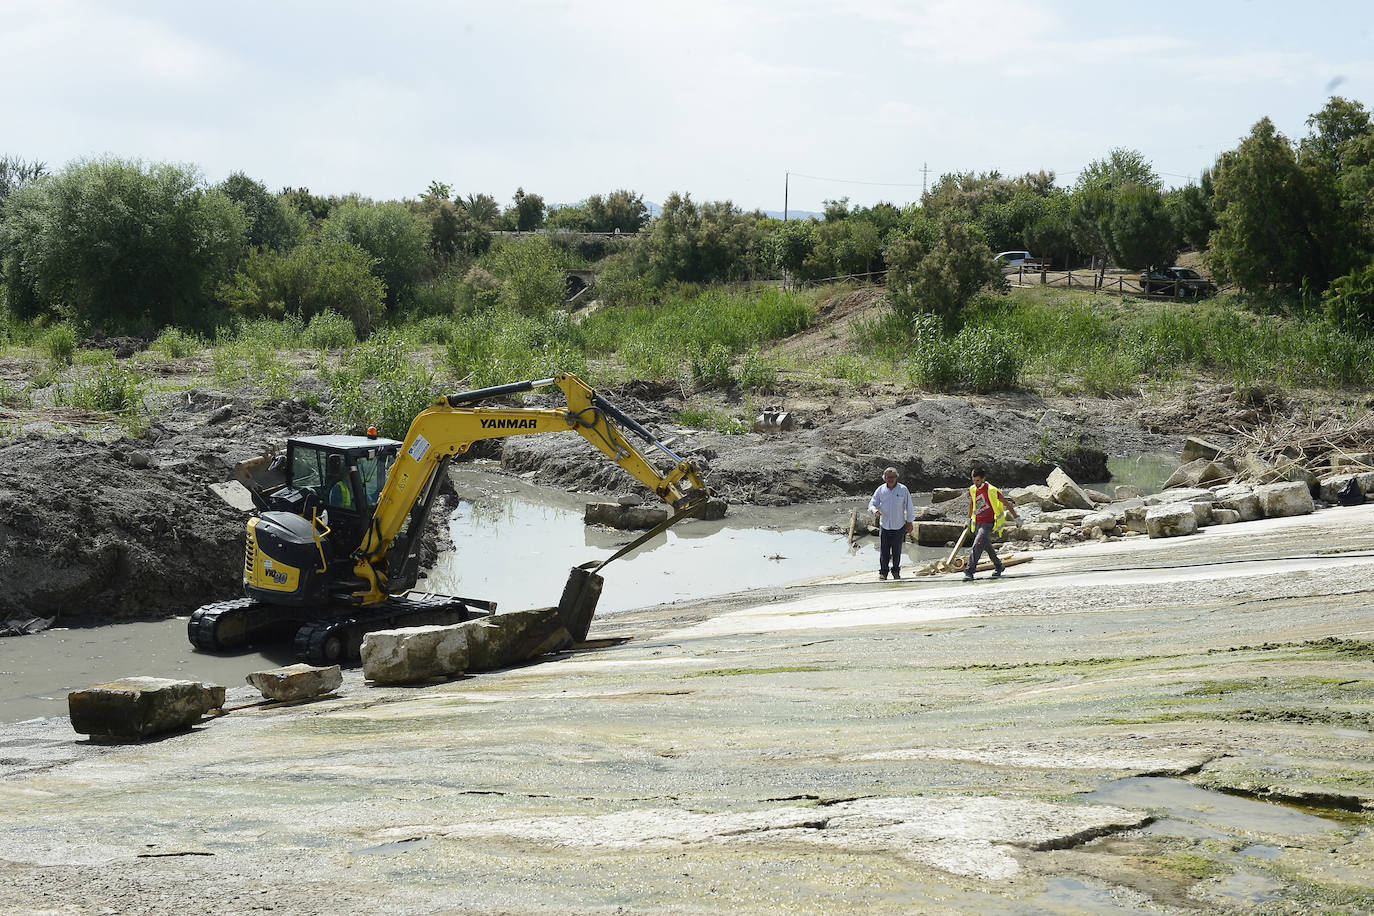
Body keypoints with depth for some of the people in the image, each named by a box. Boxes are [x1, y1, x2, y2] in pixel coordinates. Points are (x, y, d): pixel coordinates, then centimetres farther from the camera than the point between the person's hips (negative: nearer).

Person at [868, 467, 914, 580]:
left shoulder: (903, 490, -3)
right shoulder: (880, 490, 1)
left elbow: (909, 507, 3)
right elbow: (872, 504, 2)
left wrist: (909, 523, 2)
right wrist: (874, 510, -22)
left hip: (899, 527, -1)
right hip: (884, 526, 1)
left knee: (897, 551, 4)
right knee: (884, 551, -2)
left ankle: (896, 571, 20)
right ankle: (883, 572, 8)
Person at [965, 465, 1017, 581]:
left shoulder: (991, 490, -15)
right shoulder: (972, 490, 4)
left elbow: (1007, 504, -6)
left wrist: (1016, 518, -2)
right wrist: (969, 519, 32)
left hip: (988, 523, -7)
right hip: (977, 523, 7)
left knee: (977, 546, -20)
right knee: (987, 546, 19)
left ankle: (969, 571, -23)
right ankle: (998, 565, 40)